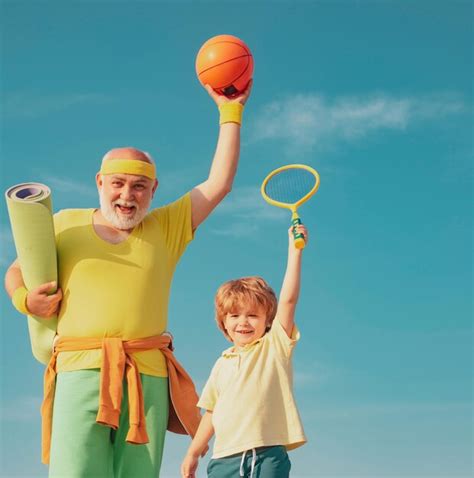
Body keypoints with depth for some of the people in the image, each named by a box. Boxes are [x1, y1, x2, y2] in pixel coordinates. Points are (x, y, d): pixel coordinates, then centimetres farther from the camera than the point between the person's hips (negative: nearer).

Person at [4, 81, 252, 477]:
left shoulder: (166, 228, 17)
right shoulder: (65, 224, 17)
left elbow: (218, 184, 15)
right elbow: (17, 271, 24)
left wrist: (231, 111, 15)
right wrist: (24, 298, 1)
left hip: (148, 376, 1)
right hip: (80, 371, -1)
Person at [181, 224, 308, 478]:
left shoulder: (275, 345, 4)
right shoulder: (223, 364, 15)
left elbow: (288, 299, -6)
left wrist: (294, 250, -9)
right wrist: (193, 453, 19)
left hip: (268, 456, -3)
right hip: (226, 457, 4)